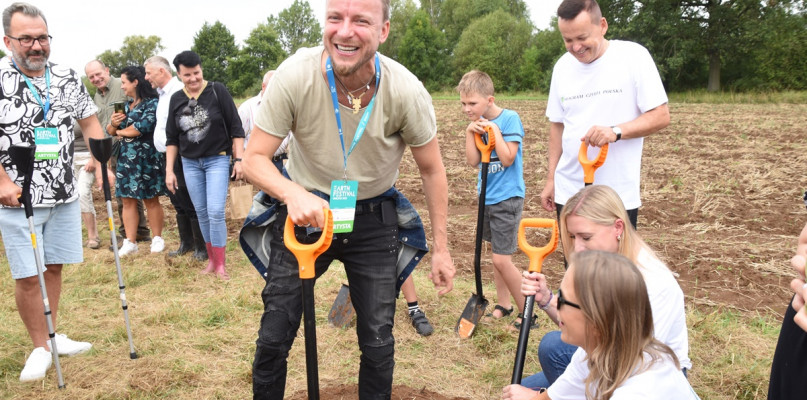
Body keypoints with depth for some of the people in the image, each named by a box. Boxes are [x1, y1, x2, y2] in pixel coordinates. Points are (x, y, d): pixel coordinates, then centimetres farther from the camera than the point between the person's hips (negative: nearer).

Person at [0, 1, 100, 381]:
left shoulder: (68, 78, 4)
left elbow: (90, 122, 13)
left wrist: (102, 164, 2)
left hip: (64, 195, 4)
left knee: (54, 266, 13)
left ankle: (52, 335, 29)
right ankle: (41, 347, 17)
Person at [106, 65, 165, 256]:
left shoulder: (152, 103, -7)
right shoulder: (126, 105, 14)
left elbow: (142, 127, -18)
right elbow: (110, 131, 17)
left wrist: (120, 131, -1)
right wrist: (113, 123, -7)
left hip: (147, 158, -6)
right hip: (125, 157, 6)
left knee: (151, 200, 1)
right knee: (127, 200, 4)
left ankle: (157, 239, 13)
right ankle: (130, 242, 9)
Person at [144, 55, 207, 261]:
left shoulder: (179, 92, -15)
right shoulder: (163, 94, 16)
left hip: (179, 157, -10)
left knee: (189, 204, -3)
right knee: (178, 203, 16)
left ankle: (202, 247, 6)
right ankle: (186, 243, 26)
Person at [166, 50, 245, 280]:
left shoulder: (217, 91, -7)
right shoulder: (176, 100, 5)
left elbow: (236, 128, -6)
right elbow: (171, 139, 11)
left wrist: (239, 159, -11)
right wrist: (169, 170, 7)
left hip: (217, 159, -4)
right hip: (190, 163, 4)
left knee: (215, 212, -11)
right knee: (201, 213, 9)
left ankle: (220, 264, 2)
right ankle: (212, 258, 22)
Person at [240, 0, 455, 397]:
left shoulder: (406, 90, -21)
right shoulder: (294, 75, -23)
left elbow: (432, 170, -6)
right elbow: (254, 159, -17)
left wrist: (440, 248, -3)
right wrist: (293, 194, -38)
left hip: (374, 219, 1)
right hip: (305, 211, 0)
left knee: (378, 344, 7)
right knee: (273, 339, 4)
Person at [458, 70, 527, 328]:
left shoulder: (509, 118, -14)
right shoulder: (477, 123, 4)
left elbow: (507, 159, -20)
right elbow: (473, 161, -4)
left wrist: (494, 129, -21)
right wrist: (470, 132, -14)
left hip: (507, 197, -7)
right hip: (487, 196, 7)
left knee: (502, 259, -9)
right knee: (496, 253, 16)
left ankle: (527, 313, 7)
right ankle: (503, 305, 29)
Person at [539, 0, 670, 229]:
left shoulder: (634, 56, -8)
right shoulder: (562, 67, 5)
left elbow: (661, 116, -8)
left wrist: (616, 131, -24)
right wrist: (551, 179, 9)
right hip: (568, 192, 4)